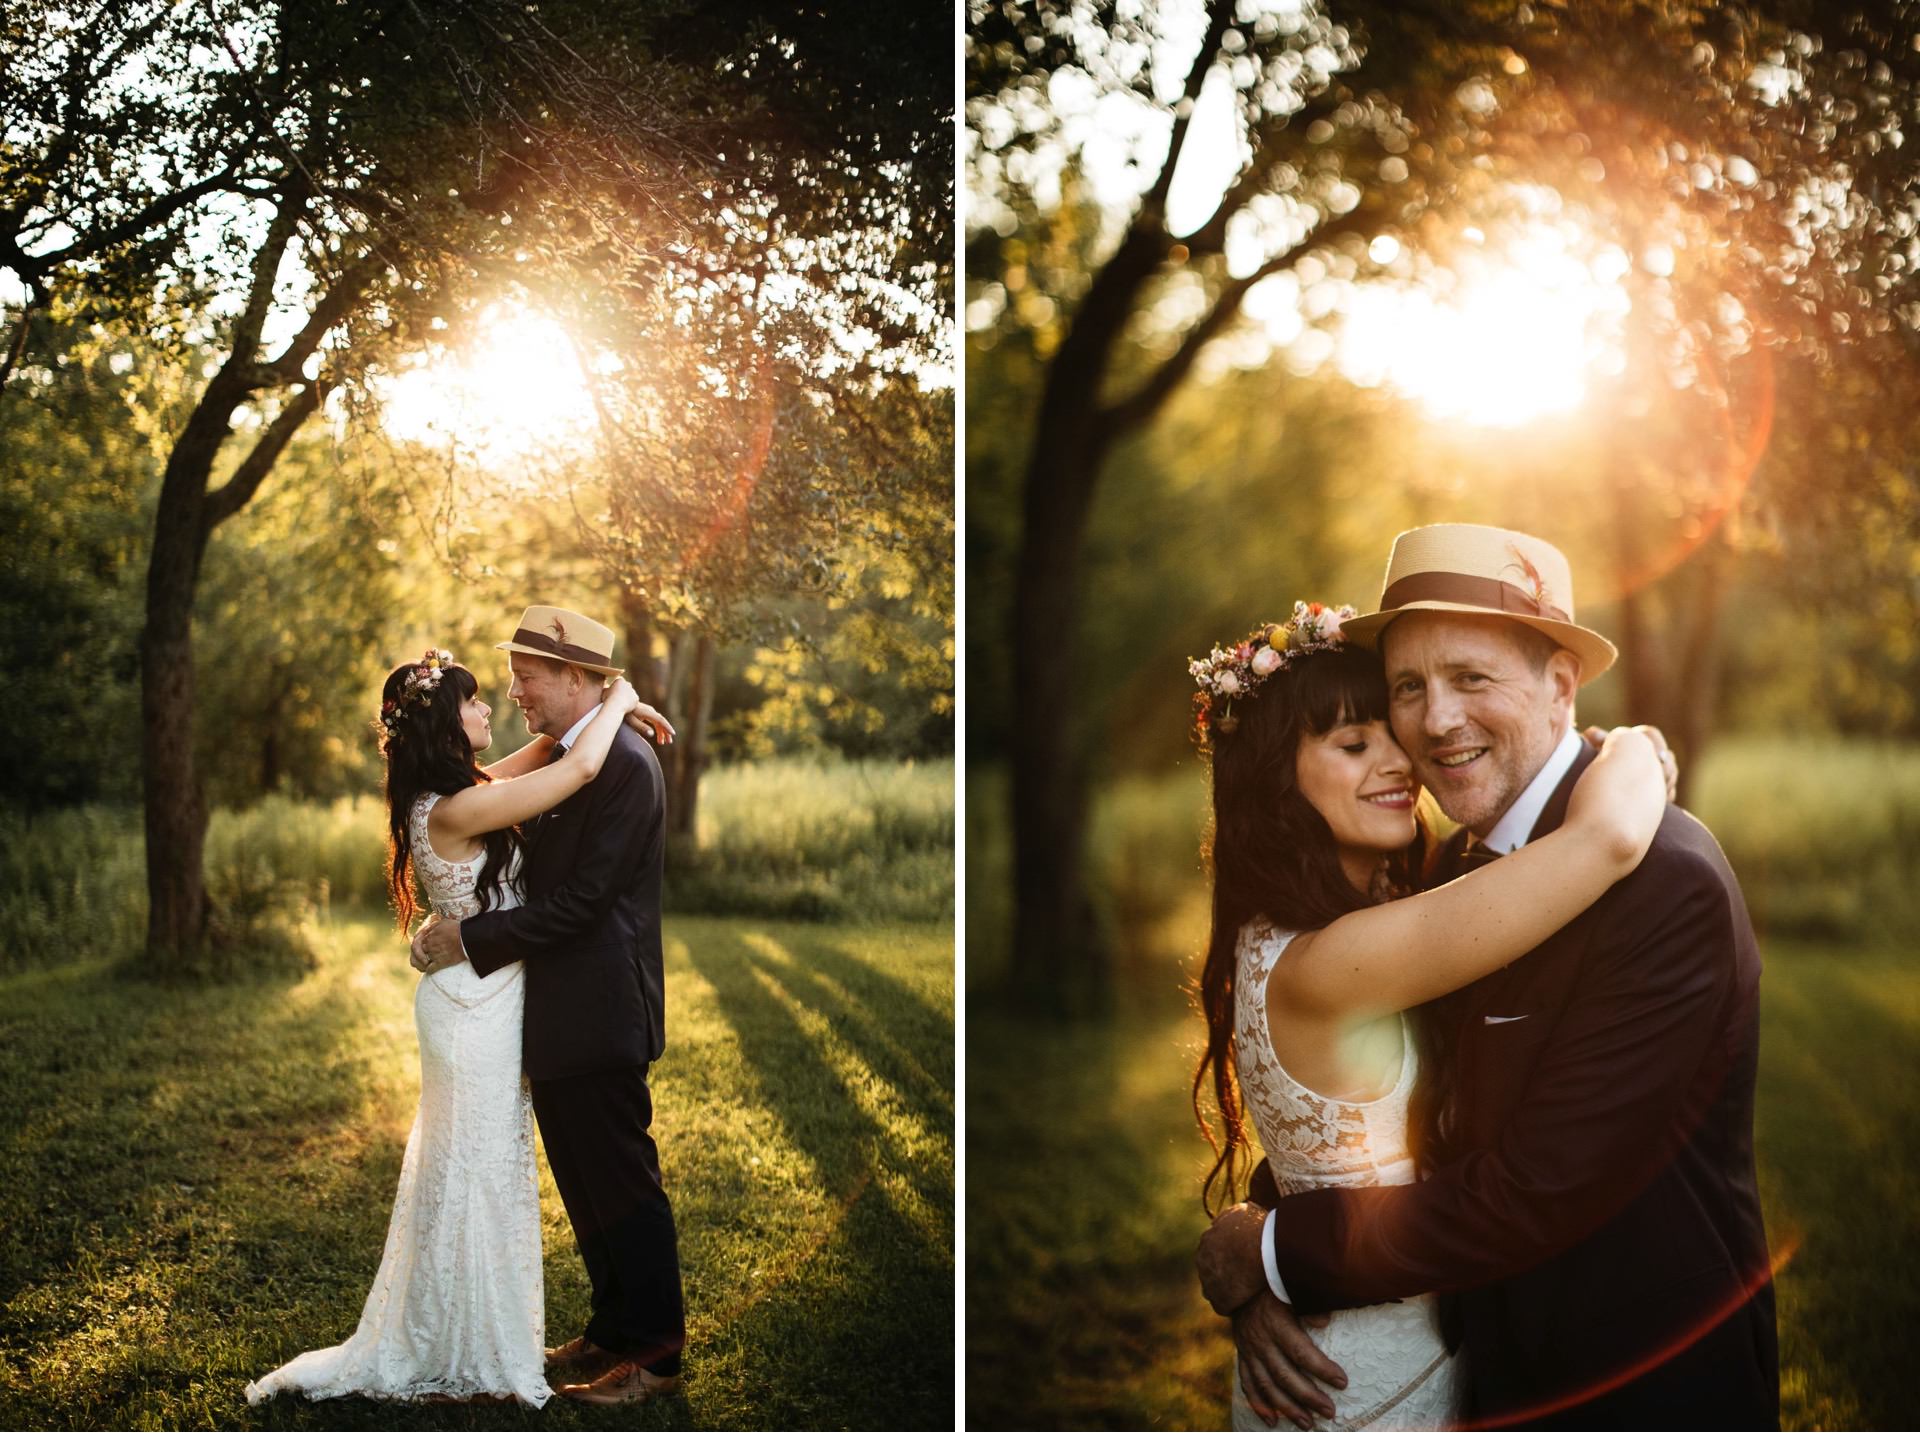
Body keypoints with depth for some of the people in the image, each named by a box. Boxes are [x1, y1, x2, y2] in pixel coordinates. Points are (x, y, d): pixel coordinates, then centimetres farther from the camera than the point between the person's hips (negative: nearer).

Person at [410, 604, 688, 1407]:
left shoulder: (625, 765, -18)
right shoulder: (556, 761, 12)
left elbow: (579, 903, -22)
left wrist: (471, 940, -19)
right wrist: (456, 928, 1)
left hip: (598, 1015, -9)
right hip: (558, 1016, 9)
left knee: (623, 1184, 1)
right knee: (585, 1186, 17)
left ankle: (655, 1352, 12)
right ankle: (612, 1331, 30)